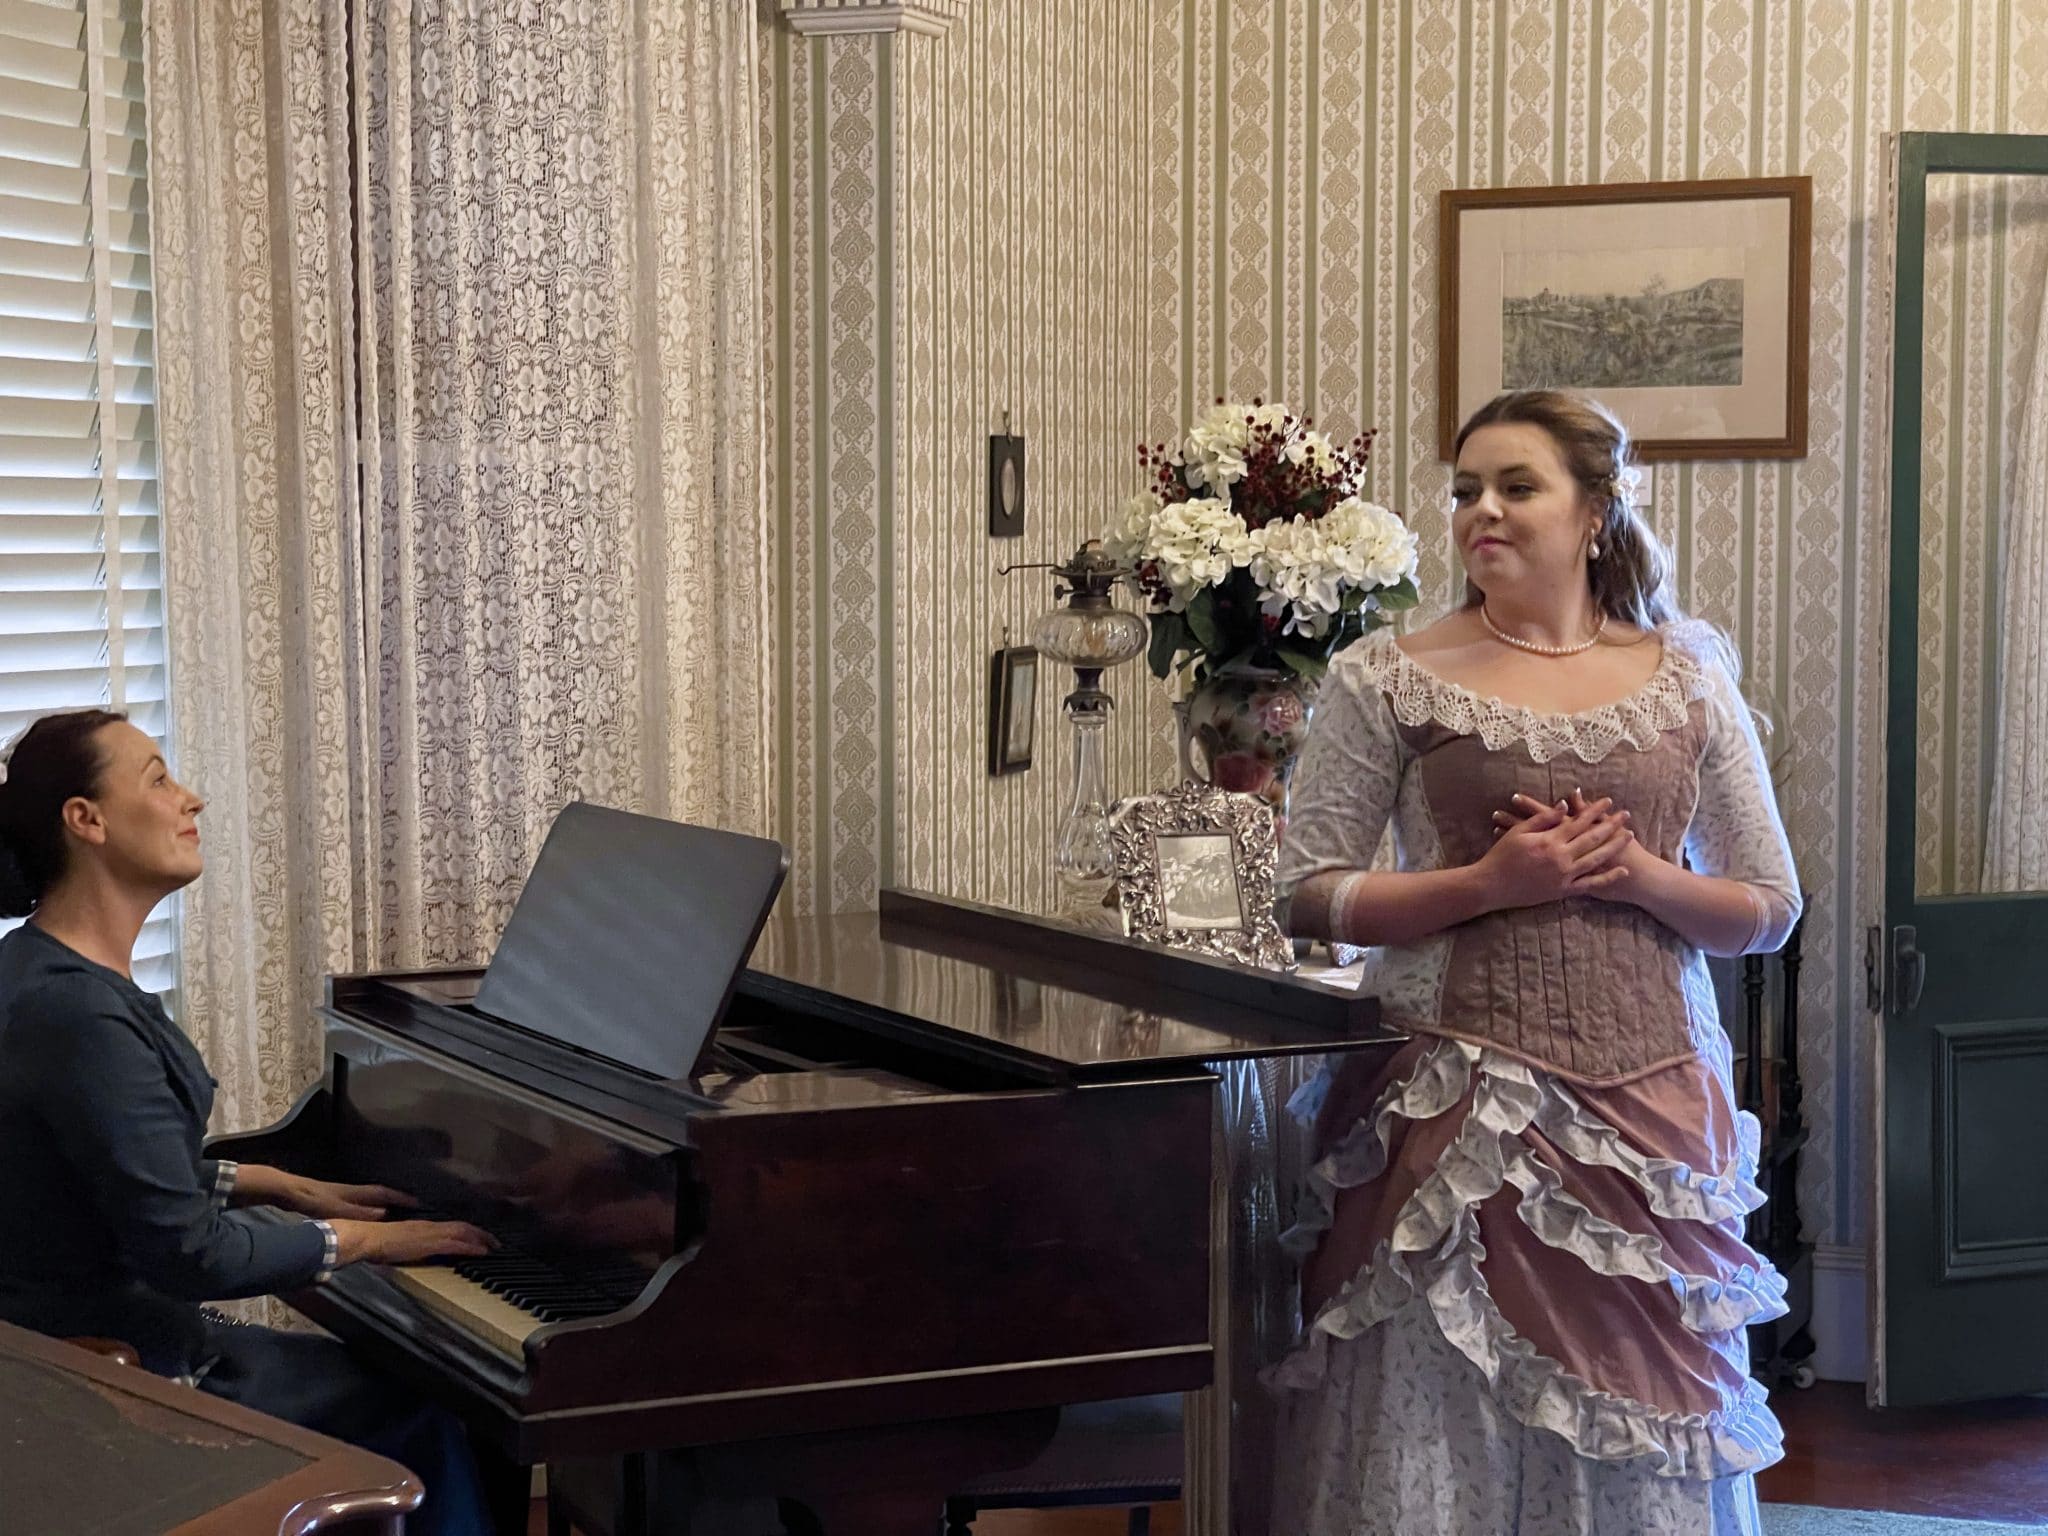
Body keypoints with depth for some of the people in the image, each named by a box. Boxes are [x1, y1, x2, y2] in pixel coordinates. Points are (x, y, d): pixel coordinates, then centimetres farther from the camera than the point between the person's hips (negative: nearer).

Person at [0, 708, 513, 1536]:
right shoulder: (77, 1015, -27)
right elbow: (188, 1251, -25)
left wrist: (284, 1187, 12)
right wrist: (365, 1239, -13)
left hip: (85, 1331, 10)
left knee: (399, 1374, 19)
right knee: (421, 1414, 1)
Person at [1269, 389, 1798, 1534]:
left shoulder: (1688, 678, 7)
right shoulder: (1390, 683, 1)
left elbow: (1771, 909, 10)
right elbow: (1311, 895, -1)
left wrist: (1636, 875, -8)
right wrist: (1490, 884, -12)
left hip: (1650, 1098, 2)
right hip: (1454, 1105, -2)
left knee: (1635, 1420, 6)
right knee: (1442, 1424, -1)